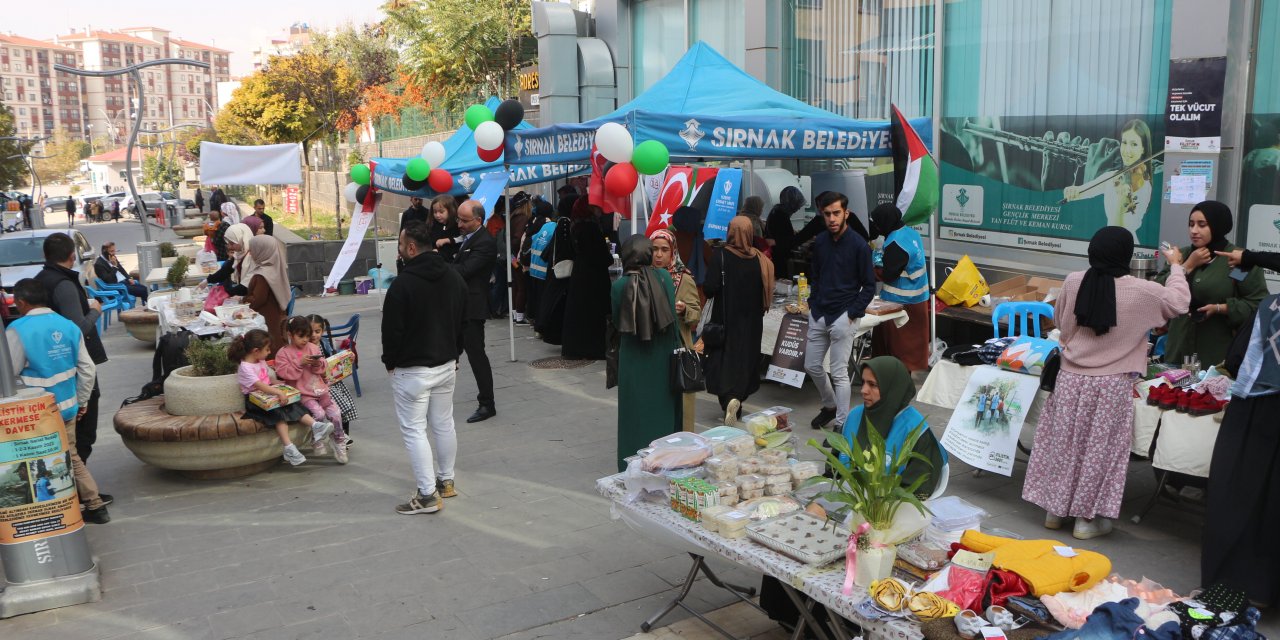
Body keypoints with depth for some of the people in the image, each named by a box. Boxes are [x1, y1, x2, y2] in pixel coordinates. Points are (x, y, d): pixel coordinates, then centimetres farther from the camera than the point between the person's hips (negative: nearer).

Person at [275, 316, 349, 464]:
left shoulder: (313, 348, 12)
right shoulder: (283, 353, -1)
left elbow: (322, 369, 12)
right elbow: (284, 373, -12)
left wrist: (317, 364, -10)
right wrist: (300, 363, -19)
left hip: (319, 389, 5)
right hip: (302, 393, -4)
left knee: (336, 414, -8)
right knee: (319, 414, -25)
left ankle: (340, 444, 9)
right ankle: (318, 441, 0)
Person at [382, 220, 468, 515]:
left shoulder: (403, 284, -20)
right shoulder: (454, 277, 3)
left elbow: (392, 329, -16)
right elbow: (464, 321, 10)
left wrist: (390, 362, 0)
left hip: (412, 369, -7)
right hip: (447, 364, 7)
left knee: (414, 430, 0)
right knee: (444, 424, 17)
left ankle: (427, 494, 0)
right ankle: (446, 481, 30)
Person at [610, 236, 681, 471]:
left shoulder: (619, 286, -9)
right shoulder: (663, 277, -8)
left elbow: (617, 322, 1)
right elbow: (673, 315, -2)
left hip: (633, 359, -1)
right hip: (662, 357, 1)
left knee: (636, 411, 10)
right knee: (664, 408, 15)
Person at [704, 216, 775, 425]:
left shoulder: (721, 256, -14)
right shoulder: (759, 259, -5)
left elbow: (709, 289, -19)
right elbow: (766, 292, 1)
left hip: (725, 320, -3)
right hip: (751, 322, 3)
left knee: (723, 359, 3)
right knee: (745, 359, 16)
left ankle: (728, 398, -19)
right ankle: (738, 402, 23)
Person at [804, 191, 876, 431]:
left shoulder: (858, 245, -10)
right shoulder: (820, 242, 5)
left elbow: (869, 285, -6)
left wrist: (852, 313, -12)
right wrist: (813, 303, 7)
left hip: (843, 317, -6)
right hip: (818, 314, 6)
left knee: (839, 372, -4)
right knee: (812, 366, 14)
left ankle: (841, 425, 6)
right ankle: (830, 406, 37)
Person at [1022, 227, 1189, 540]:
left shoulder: (1073, 282, -7)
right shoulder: (1141, 291, -11)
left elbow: (1059, 320, 9)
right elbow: (1178, 302, 8)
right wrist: (1176, 266, 22)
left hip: (1071, 379, 3)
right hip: (1112, 385, -3)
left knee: (1063, 443, 14)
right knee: (1100, 449, 8)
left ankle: (1054, 509, 25)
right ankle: (1087, 517, 15)